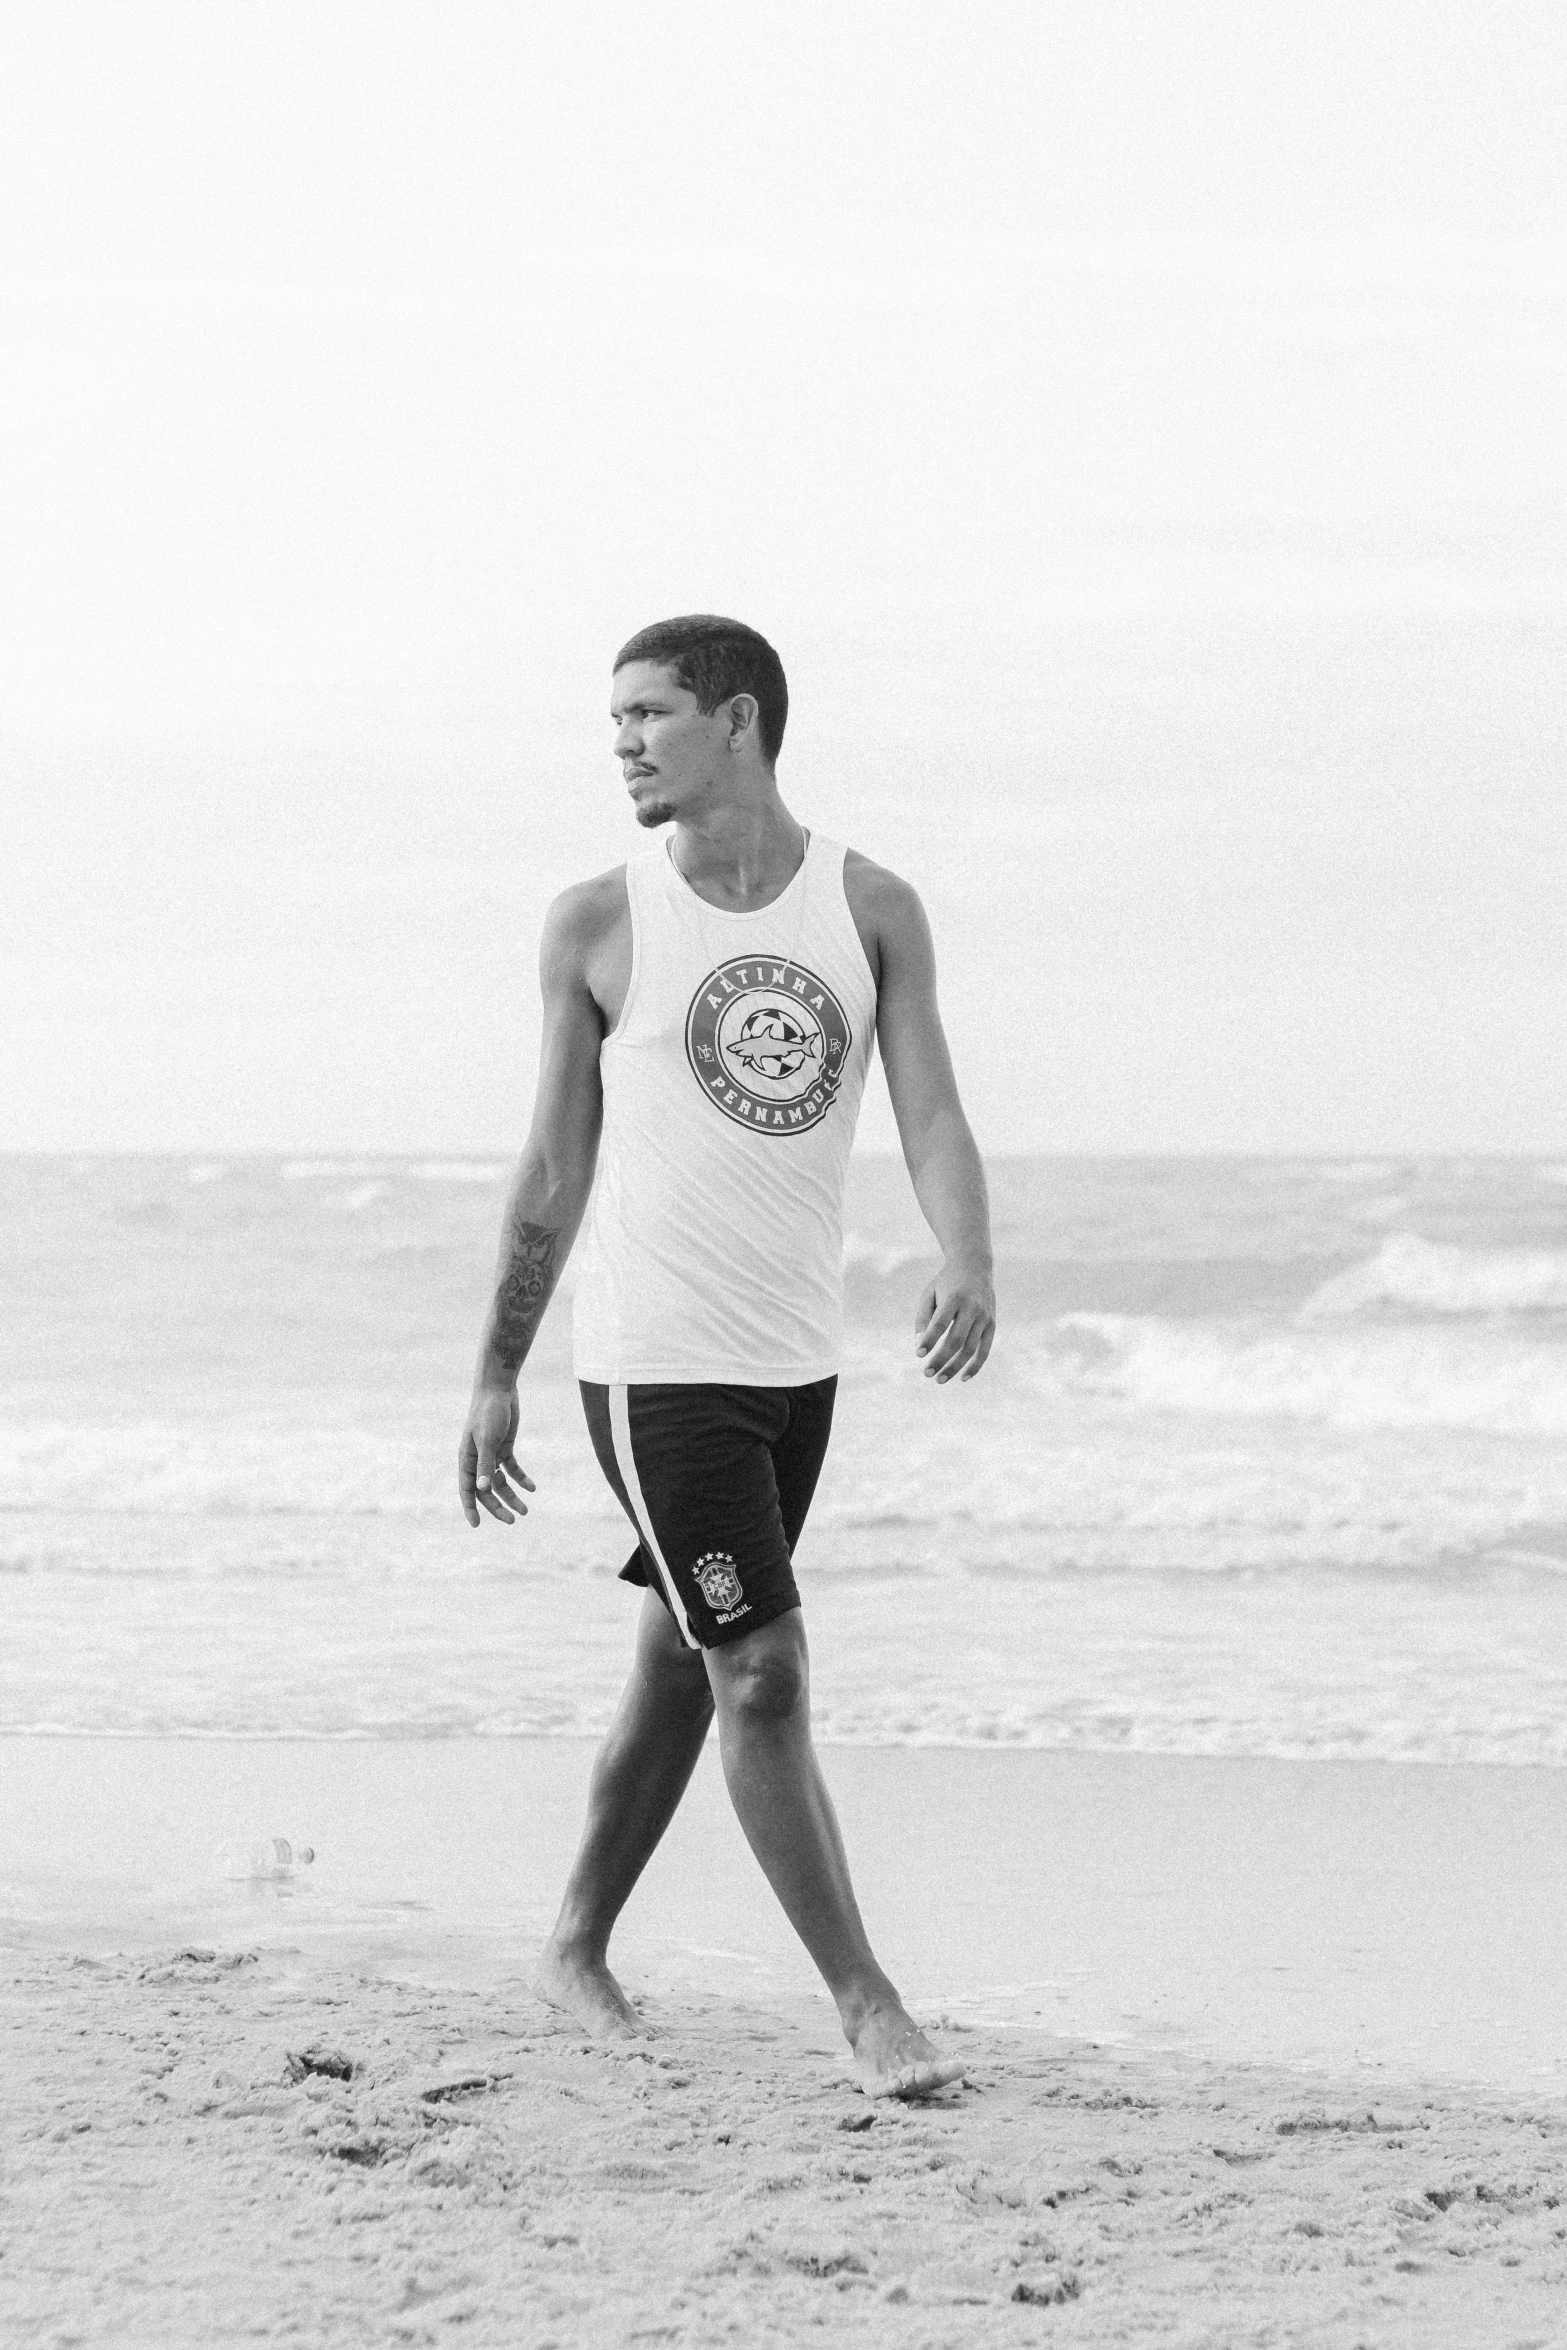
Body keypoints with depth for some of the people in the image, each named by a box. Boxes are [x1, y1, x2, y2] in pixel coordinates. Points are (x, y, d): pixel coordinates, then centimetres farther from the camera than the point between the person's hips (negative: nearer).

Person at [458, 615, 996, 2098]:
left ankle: (579, 1948, 34)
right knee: (762, 1678, -12)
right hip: (658, 1362, -4)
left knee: (681, 1669, 16)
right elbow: (556, 1166, 3)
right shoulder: (598, 925, -2)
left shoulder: (871, 910, 2)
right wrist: (497, 1379, 6)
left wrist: (968, 1264, -25)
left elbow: (930, 1116, -6)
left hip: (798, 1361, 4)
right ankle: (864, 2004, -7)